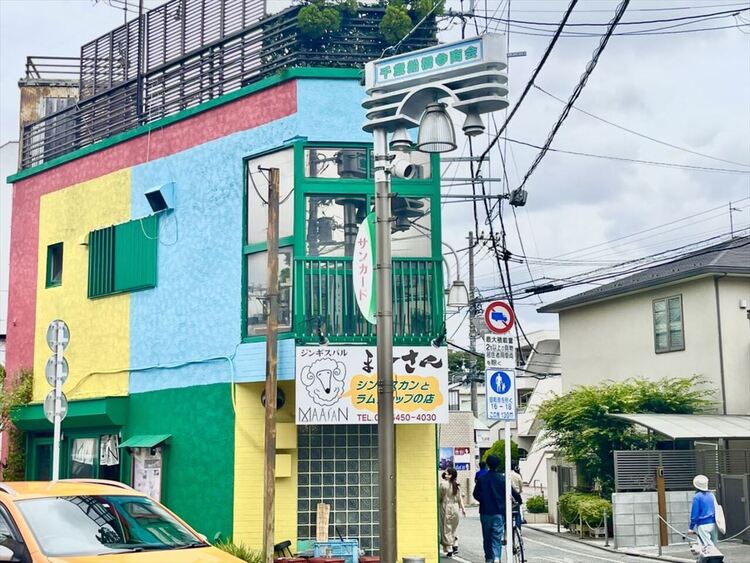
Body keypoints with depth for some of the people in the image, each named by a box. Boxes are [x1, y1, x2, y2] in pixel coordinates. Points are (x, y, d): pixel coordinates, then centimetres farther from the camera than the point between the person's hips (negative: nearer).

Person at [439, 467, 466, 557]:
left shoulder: (443, 484, -14)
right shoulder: (457, 485, 1)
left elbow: (440, 496, -9)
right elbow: (459, 498, 7)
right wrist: (462, 508, 15)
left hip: (446, 507, -5)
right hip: (455, 507, 5)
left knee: (446, 529, 3)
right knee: (453, 529, 20)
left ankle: (449, 550, 2)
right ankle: (455, 546, 14)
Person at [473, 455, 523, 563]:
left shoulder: (481, 479, -1)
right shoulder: (502, 478, -4)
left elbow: (476, 494, 3)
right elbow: (513, 492, -5)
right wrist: (519, 501, 13)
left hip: (485, 512, 1)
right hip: (499, 512, -1)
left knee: (487, 537, 14)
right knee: (497, 536, -2)